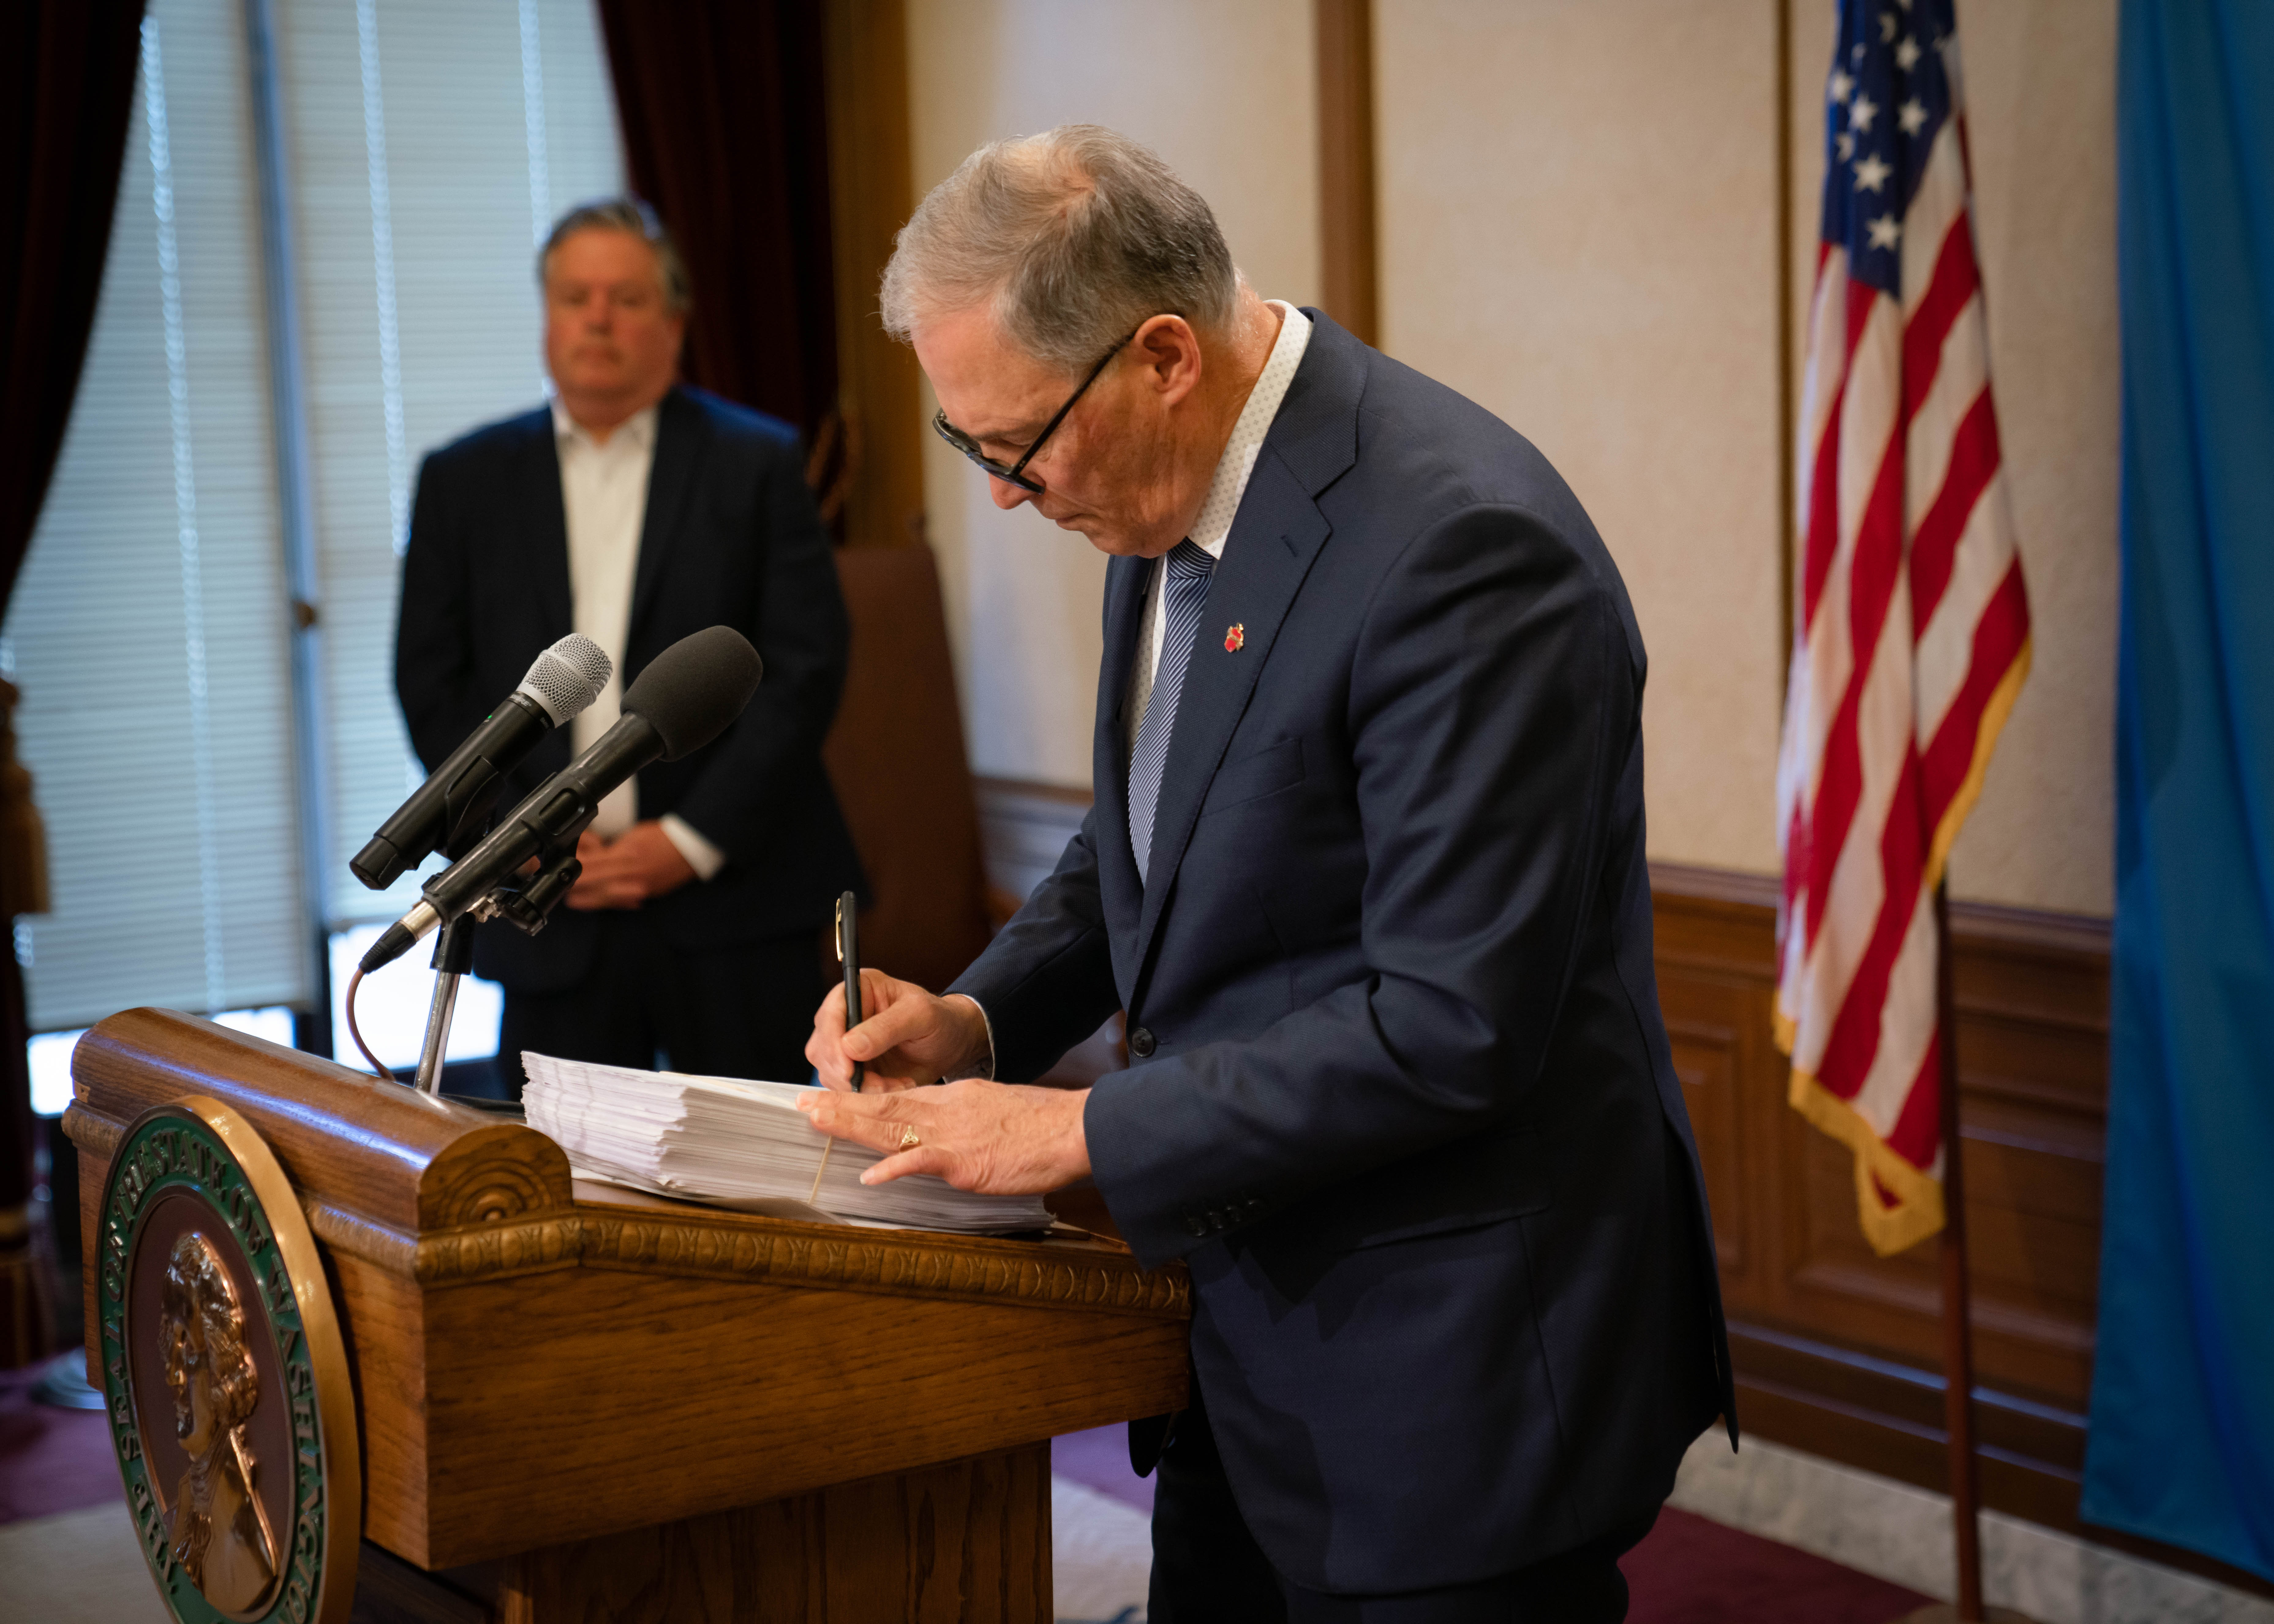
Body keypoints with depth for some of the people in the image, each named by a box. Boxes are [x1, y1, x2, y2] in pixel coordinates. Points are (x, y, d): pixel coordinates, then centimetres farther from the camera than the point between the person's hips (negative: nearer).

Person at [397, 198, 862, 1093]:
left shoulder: (759, 463, 5)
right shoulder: (464, 480, 12)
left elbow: (806, 665, -2)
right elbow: (431, 683, 9)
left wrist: (694, 838, -9)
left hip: (731, 898, -1)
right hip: (552, 915, 2)